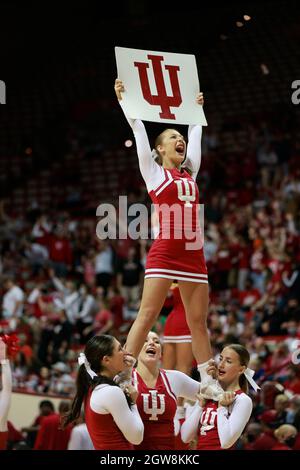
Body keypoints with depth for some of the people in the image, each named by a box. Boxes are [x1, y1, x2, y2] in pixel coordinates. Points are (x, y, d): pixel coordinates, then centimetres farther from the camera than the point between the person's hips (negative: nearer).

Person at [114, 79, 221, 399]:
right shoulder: (154, 172, 7)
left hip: (193, 255, 5)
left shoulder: (190, 173, 20)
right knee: (147, 315, -10)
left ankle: (209, 382, 10)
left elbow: (195, 134, 33)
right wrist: (123, 99, 6)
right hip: (164, 253, -5)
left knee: (198, 320, 6)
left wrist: (196, 109, 43)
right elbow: (139, 130, 6)